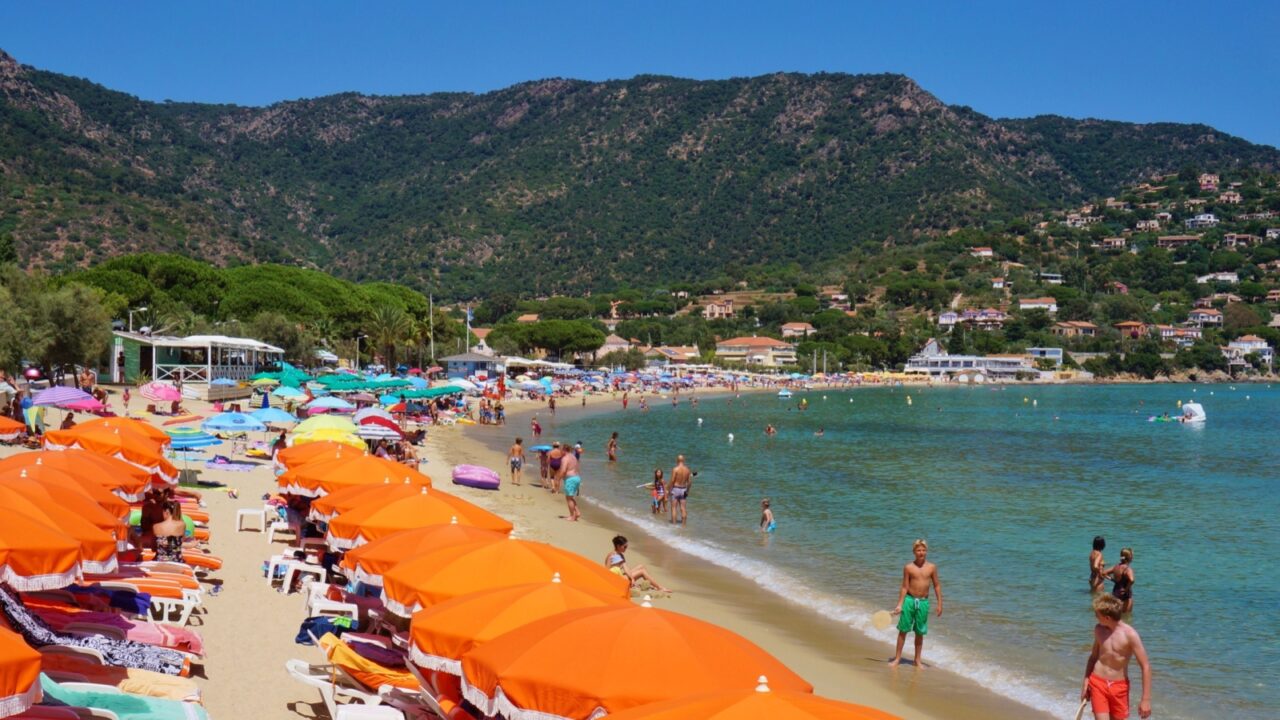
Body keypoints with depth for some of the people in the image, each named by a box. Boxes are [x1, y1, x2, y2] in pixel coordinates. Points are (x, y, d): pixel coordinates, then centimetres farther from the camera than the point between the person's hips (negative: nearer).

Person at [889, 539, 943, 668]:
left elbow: (937, 585, 5)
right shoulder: (908, 567, -4)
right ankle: (897, 658, 11)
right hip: (909, 600, -1)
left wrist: (939, 604, 2)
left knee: (920, 633, 9)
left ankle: (918, 660, 22)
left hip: (923, 602, 1)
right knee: (903, 630, 2)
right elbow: (904, 587, -2)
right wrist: (899, 604, -6)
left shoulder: (932, 567, 0)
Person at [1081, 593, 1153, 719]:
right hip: (1098, 683, 2)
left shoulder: (1130, 634, -16)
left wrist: (1146, 699, -16)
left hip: (1119, 686, -2)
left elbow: (1146, 666, -14)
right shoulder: (1099, 629, -1)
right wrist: (1085, 684, 14)